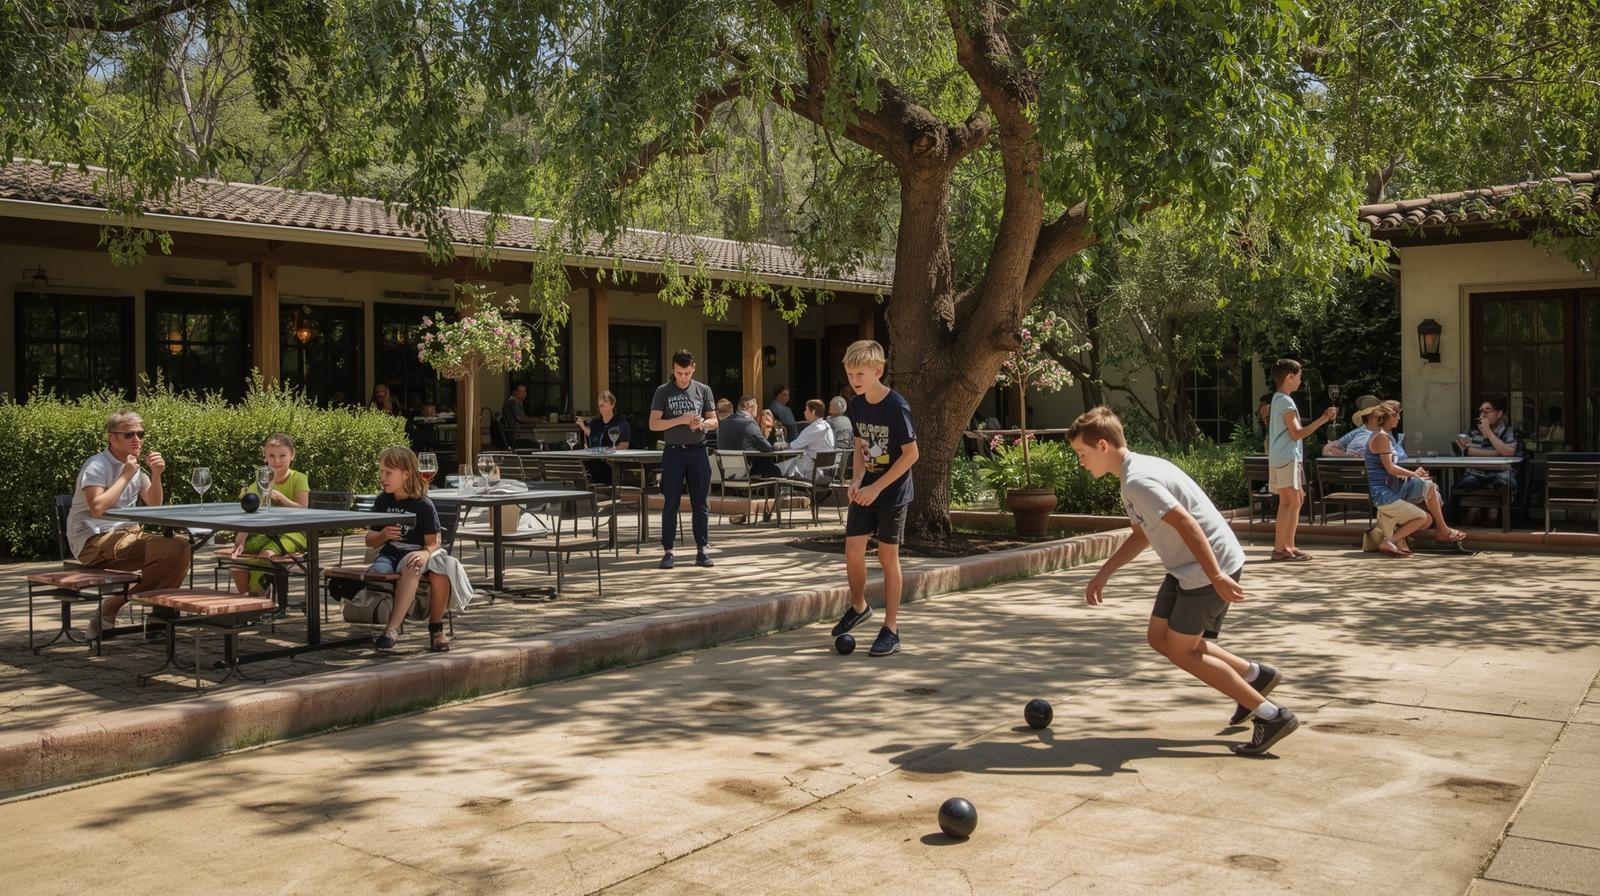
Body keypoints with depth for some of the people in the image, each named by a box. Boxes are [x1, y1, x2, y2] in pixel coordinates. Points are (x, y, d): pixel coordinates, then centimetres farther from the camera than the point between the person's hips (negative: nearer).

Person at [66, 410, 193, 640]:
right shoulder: (97, 466, -11)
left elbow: (154, 505, 14)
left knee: (182, 546, -10)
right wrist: (126, 476, -19)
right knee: (172, 550, -25)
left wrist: (156, 474, -2)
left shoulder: (134, 467, 14)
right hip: (93, 541, -8)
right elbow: (97, 508, -26)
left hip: (124, 534, 8)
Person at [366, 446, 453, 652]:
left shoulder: (424, 505, -3)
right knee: (375, 573, -33)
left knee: (411, 566, -40)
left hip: (414, 554, -3)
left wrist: (426, 553, -28)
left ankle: (392, 628, -42)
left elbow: (433, 542, -4)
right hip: (389, 555, 3)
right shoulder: (382, 501, 9)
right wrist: (383, 535, -12)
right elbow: (370, 540, 12)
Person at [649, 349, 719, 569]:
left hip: (698, 451, 2)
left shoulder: (703, 390, 6)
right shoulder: (663, 391, 1)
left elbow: (714, 422, 10)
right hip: (673, 452, -1)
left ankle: (701, 550, 10)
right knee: (670, 504, 1)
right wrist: (681, 420, -16)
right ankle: (667, 551, 6)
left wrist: (702, 423, -13)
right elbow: (653, 424, -4)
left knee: (701, 504, 3)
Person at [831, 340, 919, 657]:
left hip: (892, 493, -5)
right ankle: (858, 606, 28)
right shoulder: (856, 405, 2)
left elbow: (911, 453, -17)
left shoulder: (895, 405, -18)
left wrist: (877, 487, -18)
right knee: (853, 551, 2)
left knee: (888, 557, 1)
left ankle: (891, 629, 11)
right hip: (865, 491, 5)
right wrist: (856, 480, -3)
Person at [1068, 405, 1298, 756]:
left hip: (1211, 567, -10)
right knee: (1158, 637, 13)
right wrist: (1104, 574, 22)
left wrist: (1216, 577, -29)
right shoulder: (1139, 470, 13)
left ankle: (1271, 716, 2)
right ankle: (1255, 675, 21)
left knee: (1181, 650, -2)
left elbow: (1185, 523, -27)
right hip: (1186, 569, 10)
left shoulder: (1137, 480, -21)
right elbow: (1142, 533, 24)